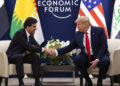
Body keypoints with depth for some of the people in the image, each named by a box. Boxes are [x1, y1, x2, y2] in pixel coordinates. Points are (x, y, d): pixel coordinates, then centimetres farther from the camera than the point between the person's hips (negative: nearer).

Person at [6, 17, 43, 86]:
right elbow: (28, 47, -29)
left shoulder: (31, 35, 4)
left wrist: (30, 50, -17)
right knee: (19, 57, -38)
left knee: (36, 57, -16)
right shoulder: (19, 33, -22)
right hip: (11, 56, -7)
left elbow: (37, 46, 4)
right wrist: (43, 49, -29)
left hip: (22, 55, 7)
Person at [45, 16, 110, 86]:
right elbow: (70, 47, 4)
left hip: (100, 56, -3)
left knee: (105, 61, -35)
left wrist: (97, 60, -26)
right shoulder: (78, 34, 2)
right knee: (77, 59, -27)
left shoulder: (99, 31, -9)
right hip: (86, 57, 3)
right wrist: (56, 52, -9)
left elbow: (104, 47, -14)